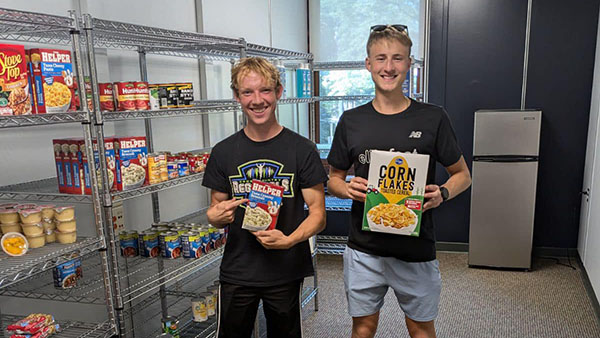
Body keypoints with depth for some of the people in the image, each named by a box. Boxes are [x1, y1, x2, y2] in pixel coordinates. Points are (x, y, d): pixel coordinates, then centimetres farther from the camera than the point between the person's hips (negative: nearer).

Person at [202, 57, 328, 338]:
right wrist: (216, 216, -16)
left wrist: (290, 240, -25)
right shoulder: (223, 152, -1)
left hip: (286, 271, -1)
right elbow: (216, 209, 7)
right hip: (236, 272, 2)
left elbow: (317, 214, -7)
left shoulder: (302, 149, -8)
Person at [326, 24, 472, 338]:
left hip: (416, 249, -1)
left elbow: (462, 175, 3)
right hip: (364, 247, 1)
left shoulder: (432, 118, -6)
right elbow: (333, 179, 7)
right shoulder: (351, 120, -1)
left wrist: (442, 193, -18)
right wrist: (348, 189, -15)